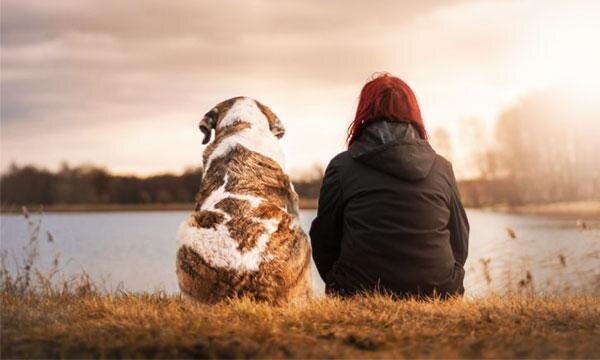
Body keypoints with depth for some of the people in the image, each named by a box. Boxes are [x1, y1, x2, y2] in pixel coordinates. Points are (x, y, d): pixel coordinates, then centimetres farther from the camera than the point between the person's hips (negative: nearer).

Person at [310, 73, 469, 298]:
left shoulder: (341, 167, 1)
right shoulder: (443, 168, 8)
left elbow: (324, 242, 7)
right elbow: (460, 245, 14)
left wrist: (342, 289, 23)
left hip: (359, 296, -2)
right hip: (436, 296, 3)